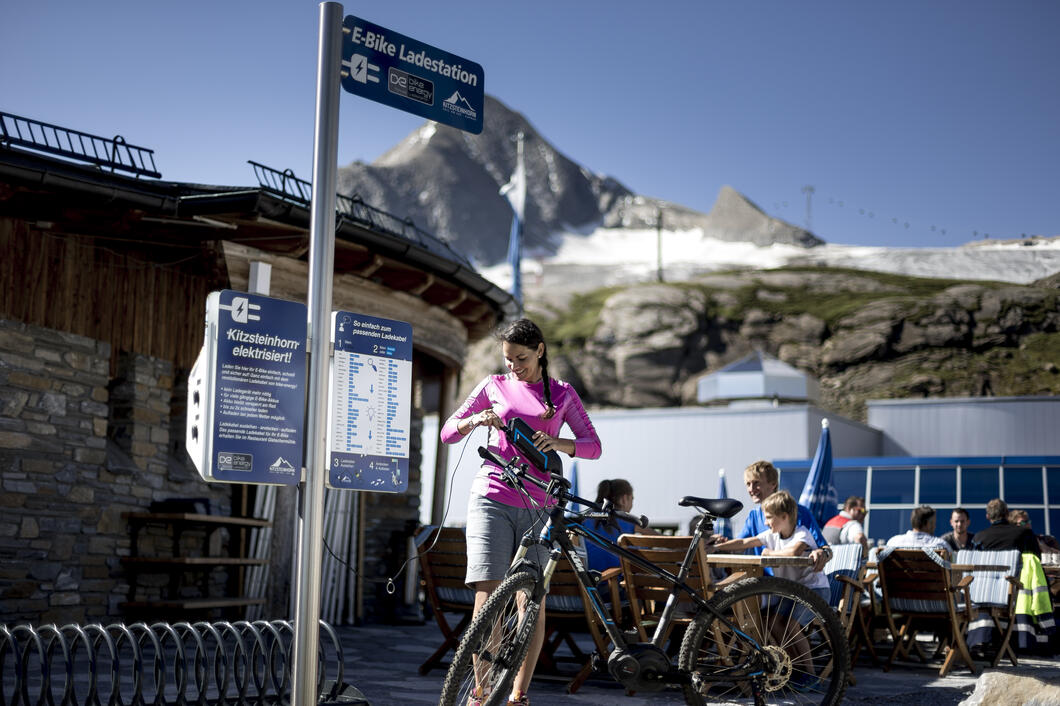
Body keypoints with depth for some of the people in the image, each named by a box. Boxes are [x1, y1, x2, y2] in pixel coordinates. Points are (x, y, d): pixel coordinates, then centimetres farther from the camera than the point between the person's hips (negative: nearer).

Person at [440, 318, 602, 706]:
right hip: (492, 499, -1)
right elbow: (448, 431, 13)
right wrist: (476, 420, -9)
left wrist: (558, 443, -14)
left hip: (537, 505, 1)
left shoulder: (562, 393, 12)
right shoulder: (494, 386, 11)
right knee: (488, 596, -11)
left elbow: (593, 445, 6)